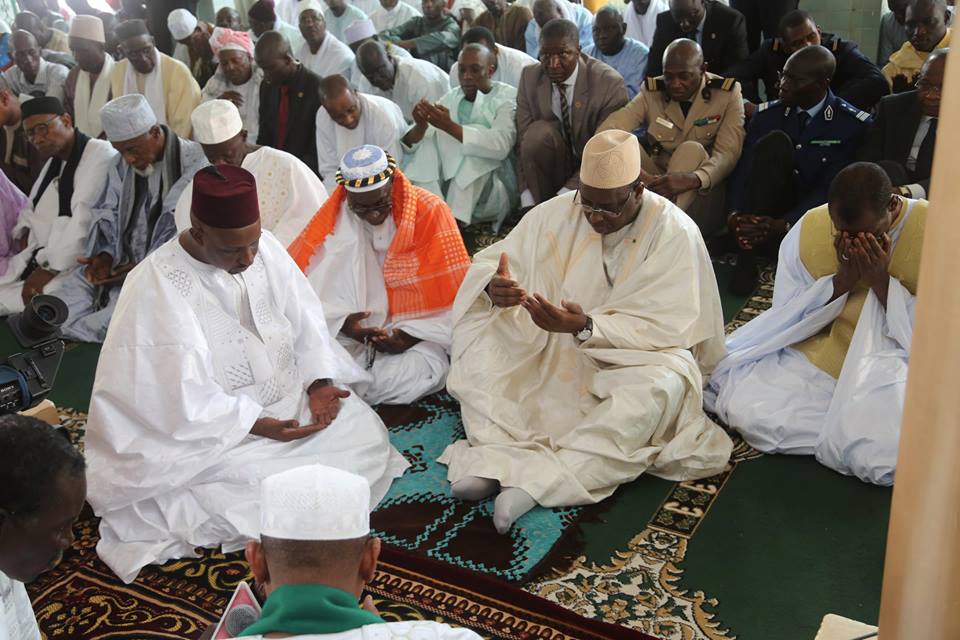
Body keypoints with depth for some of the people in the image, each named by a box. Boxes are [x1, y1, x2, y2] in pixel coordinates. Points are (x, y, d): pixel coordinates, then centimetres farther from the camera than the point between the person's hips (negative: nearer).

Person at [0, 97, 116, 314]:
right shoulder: (54, 161, 20)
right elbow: (31, 207, 30)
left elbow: (85, 219, -19)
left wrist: (49, 269, -19)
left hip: (74, 261, -9)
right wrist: (24, 232, 7)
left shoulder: (101, 154, -10)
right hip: (38, 255, 9)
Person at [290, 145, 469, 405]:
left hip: (415, 335, 0)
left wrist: (412, 334, -15)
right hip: (350, 335, 1)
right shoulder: (333, 215, -4)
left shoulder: (430, 212, -10)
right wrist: (342, 323, -19)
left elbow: (454, 292, -7)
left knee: (420, 373, -32)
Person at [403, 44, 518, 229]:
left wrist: (450, 126, -29)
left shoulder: (507, 96, -2)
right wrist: (420, 126, -21)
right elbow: (409, 145, 2)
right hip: (450, 184, 4)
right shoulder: (451, 98, 12)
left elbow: (501, 145, -24)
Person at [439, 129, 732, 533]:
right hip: (554, 353, 4)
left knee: (661, 385, -37)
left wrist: (587, 328, -35)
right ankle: (507, 461, -35)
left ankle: (536, 479, -38)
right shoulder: (557, 213, -4)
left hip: (635, 356, -3)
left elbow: (666, 329, -21)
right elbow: (491, 261, -4)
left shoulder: (674, 233, -15)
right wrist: (494, 286, -30)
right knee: (479, 344, -19)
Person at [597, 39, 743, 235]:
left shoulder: (727, 94, -5)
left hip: (703, 190, -2)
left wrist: (693, 179, -40)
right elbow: (607, 130, -12)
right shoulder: (652, 92, 0)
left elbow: (727, 153, -17)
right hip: (656, 183, 2)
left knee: (691, 150, -31)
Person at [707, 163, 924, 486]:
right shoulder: (810, 228, -7)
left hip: (898, 365, -3)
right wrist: (842, 280, -18)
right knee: (745, 408, -20)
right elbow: (785, 319, -3)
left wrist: (882, 282, -24)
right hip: (819, 355, 3)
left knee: (886, 458, -31)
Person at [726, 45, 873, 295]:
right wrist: (735, 214, -25)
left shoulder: (854, 125, -8)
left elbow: (830, 188, -16)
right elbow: (743, 171, -4)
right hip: (768, 208, 3)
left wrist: (783, 225, -29)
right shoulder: (766, 115, 3)